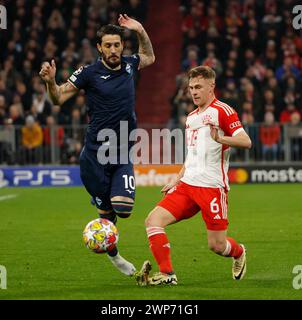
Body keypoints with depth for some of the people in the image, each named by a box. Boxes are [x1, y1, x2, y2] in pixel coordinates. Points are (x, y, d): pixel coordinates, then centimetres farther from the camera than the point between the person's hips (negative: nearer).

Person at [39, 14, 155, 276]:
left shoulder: (129, 65, 5)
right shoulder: (89, 73, -8)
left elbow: (149, 58, 29)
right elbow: (59, 98, -4)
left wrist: (141, 31, 15)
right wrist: (50, 82, -25)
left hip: (123, 155, 3)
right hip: (95, 154, -3)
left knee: (123, 209, -16)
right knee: (106, 212, 3)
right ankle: (113, 254, 25)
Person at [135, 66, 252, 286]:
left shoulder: (222, 110, -4)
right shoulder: (191, 117, 21)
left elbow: (246, 142, -15)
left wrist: (220, 138, -32)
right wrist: (175, 181, 26)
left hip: (212, 187, -7)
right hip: (187, 185, 7)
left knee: (217, 245, -4)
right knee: (153, 221, -12)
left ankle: (239, 253, 31)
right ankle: (167, 274, -12)